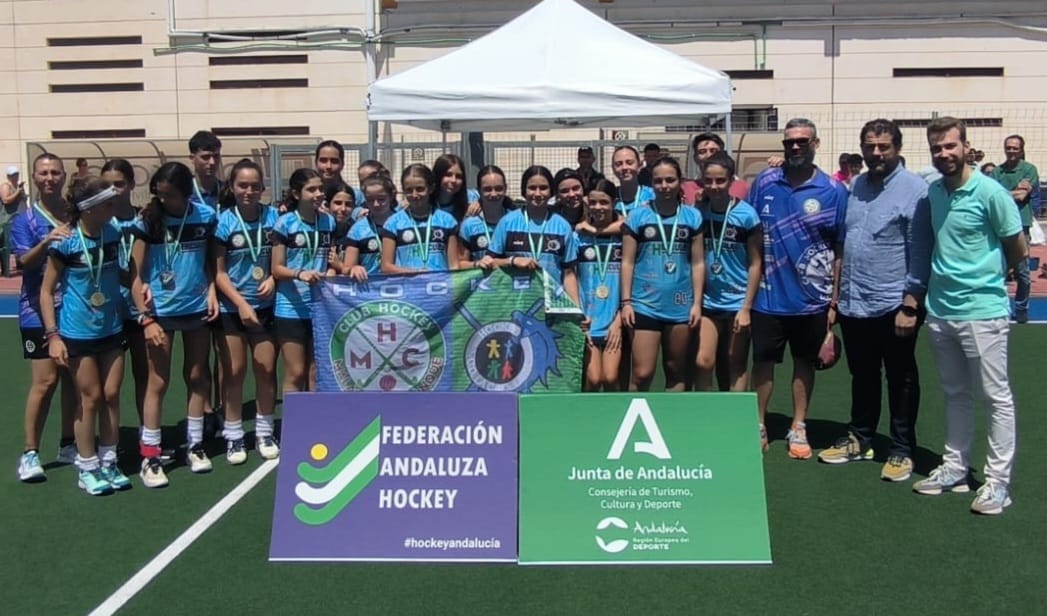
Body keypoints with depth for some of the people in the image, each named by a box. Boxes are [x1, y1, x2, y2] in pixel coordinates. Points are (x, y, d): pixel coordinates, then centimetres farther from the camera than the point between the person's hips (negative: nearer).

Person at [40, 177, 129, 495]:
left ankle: (108, 463, 21)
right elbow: (47, 290, -9)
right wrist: (53, 335, -13)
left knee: (112, 396, 7)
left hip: (112, 329, 4)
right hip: (78, 334, -4)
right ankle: (87, 468, 18)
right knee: (91, 398, 3)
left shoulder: (113, 233, -2)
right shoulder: (65, 242, -14)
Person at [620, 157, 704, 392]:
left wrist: (697, 303, 2)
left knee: (676, 371, 11)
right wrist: (626, 301, -4)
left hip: (681, 306, 2)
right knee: (642, 374, -5)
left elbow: (698, 263, 7)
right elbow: (627, 262, 2)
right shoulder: (637, 216, 2)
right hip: (645, 306, -2)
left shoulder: (692, 216, 6)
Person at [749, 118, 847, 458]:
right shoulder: (764, 182, 0)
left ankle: (798, 429, 27)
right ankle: (759, 427, 23)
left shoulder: (834, 191, -5)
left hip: (812, 299, -1)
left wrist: (834, 300, -3)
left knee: (804, 362, 13)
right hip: (768, 296, 1)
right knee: (763, 361, 9)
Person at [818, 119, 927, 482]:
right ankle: (860, 439, 32)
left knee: (900, 381, 8)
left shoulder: (915, 189, -10)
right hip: (853, 305, 6)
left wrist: (911, 306, -16)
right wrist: (835, 296, 13)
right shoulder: (855, 187, 11)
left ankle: (902, 450, 20)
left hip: (892, 306, -6)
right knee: (862, 377, 18)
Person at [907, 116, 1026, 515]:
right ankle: (954, 468, 27)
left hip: (982, 311, -6)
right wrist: (914, 299, 14)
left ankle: (998, 481, 11)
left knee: (996, 397, 4)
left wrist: (985, 276, 8)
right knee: (955, 395, 16)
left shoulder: (990, 192, -11)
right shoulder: (932, 193, 6)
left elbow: (1018, 250, -3)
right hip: (940, 311, 6)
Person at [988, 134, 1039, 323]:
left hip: (1020, 225, -2)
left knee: (1021, 271, 3)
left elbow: (1021, 196, -9)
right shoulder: (997, 171, 6)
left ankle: (1021, 308, 17)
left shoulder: (1029, 169, -1)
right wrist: (1015, 191, -8)